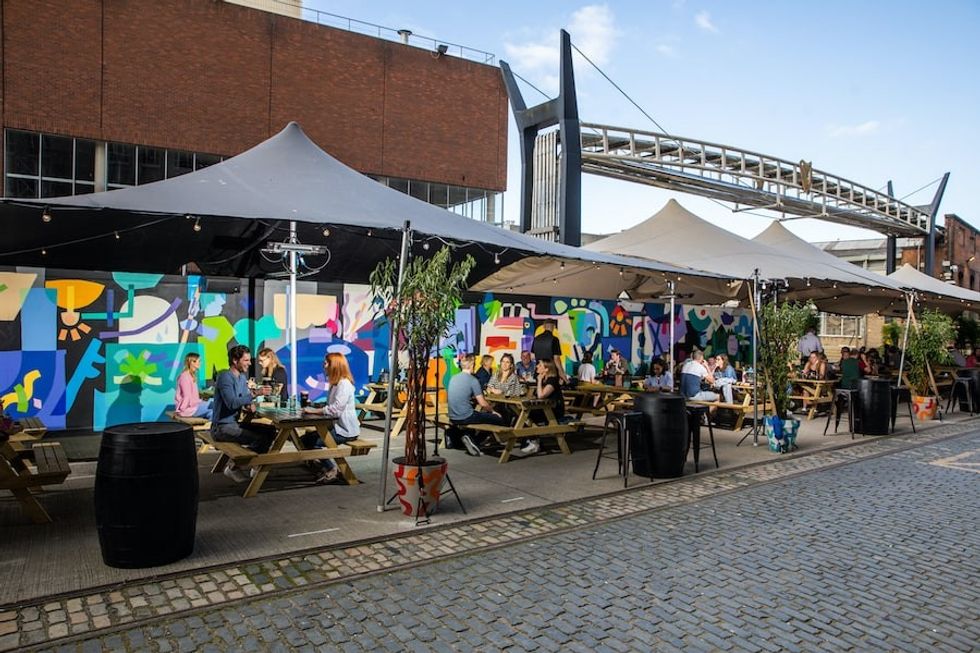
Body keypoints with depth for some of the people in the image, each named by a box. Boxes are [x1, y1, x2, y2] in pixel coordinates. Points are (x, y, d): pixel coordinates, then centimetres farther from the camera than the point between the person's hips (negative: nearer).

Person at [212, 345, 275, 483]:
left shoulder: (242, 377, 10)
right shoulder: (225, 377, -17)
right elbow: (232, 403, -29)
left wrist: (249, 406, -6)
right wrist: (255, 393, -33)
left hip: (236, 423, 9)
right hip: (222, 426, -9)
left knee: (269, 432, 1)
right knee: (260, 438, -21)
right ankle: (233, 467, -6)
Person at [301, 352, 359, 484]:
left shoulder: (344, 384, -17)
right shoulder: (335, 383, 16)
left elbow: (335, 410, -26)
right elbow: (330, 407, 14)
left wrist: (314, 411, -21)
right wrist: (314, 406, -1)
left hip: (345, 430, -10)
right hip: (336, 426, 10)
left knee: (314, 441, -18)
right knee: (304, 439, 5)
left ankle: (331, 469, -2)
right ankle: (325, 466, 10)